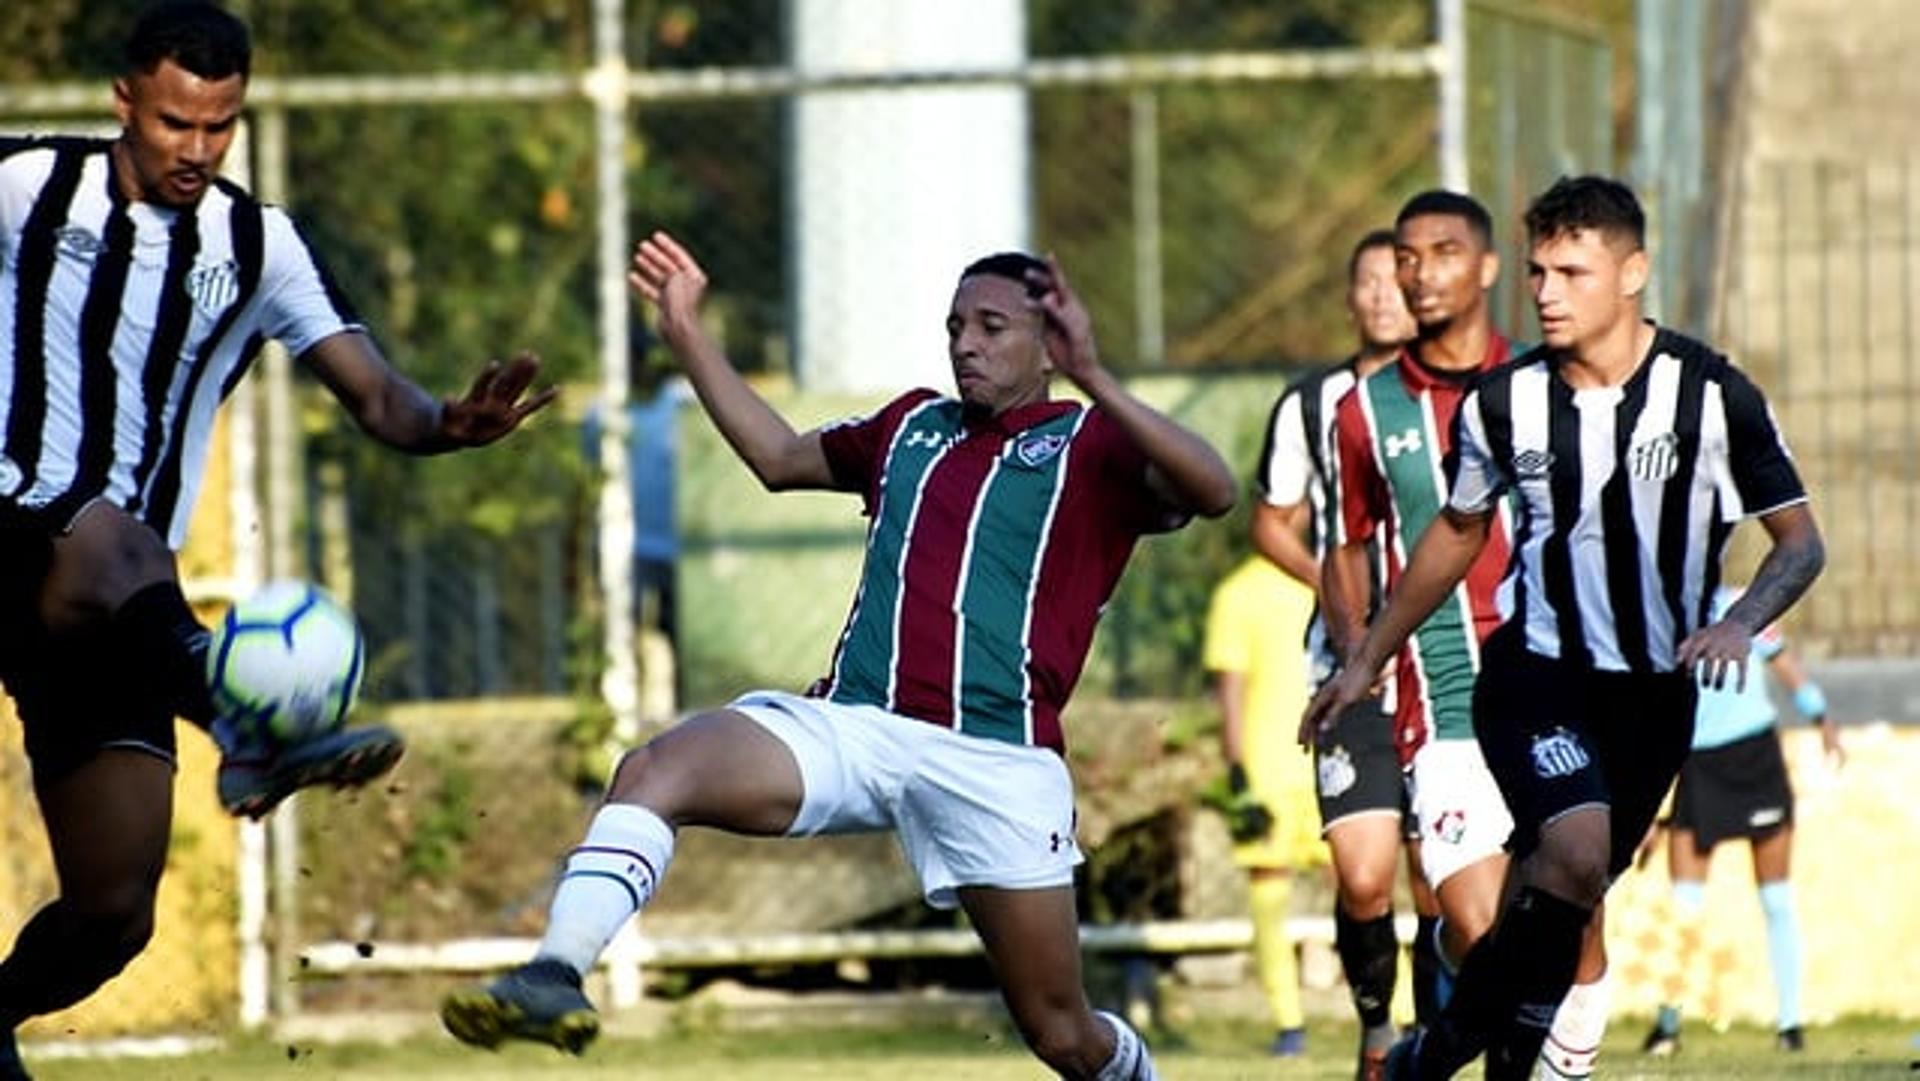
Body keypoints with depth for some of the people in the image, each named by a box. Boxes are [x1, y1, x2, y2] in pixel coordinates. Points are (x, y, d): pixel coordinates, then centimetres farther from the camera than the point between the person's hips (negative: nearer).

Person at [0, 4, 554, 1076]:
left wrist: (447, 422, -20)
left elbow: (377, 395, 1)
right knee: (114, 546, -40)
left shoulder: (257, 247, 10)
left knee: (115, 909, -3)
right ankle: (255, 737, -63)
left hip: (116, 609, 4)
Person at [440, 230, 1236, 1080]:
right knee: (654, 770, -24)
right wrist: (689, 338, 35)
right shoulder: (912, 428, 23)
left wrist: (1091, 380, -26)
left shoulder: (1090, 445, 4)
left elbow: (1211, 490, -16)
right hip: (851, 724, 4)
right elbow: (779, 456, 39)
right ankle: (554, 979, -39)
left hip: (993, 759, -4)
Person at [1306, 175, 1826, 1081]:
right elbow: (1459, 531, 15)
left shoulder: (1713, 395, -8)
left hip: (1655, 693, 1)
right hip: (1534, 675, -1)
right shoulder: (1503, 404, -3)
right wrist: (1367, 660, 19)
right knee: (1575, 855, -25)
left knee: (1561, 904, 5)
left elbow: (1800, 542, -2)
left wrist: (1739, 625, -21)